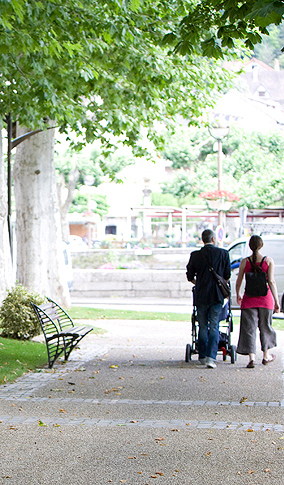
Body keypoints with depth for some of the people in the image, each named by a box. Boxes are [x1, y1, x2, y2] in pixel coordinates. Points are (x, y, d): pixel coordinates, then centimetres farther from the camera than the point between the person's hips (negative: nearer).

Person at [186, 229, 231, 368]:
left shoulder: (195, 255, 0)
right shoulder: (223, 253, -1)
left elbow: (190, 277, 6)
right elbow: (227, 276, 3)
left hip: (201, 295, 1)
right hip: (217, 295, -1)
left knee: (203, 327, 12)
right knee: (214, 327, 1)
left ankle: (203, 357, 19)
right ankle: (211, 357, -11)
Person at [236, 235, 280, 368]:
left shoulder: (244, 261, -2)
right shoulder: (269, 261, -4)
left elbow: (238, 281, 5)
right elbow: (271, 281, -8)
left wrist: (238, 295, 24)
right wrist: (276, 301, -5)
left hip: (249, 299, 0)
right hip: (265, 297, 1)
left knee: (249, 327, 1)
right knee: (265, 327, 17)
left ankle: (251, 356, -12)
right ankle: (266, 356, 29)